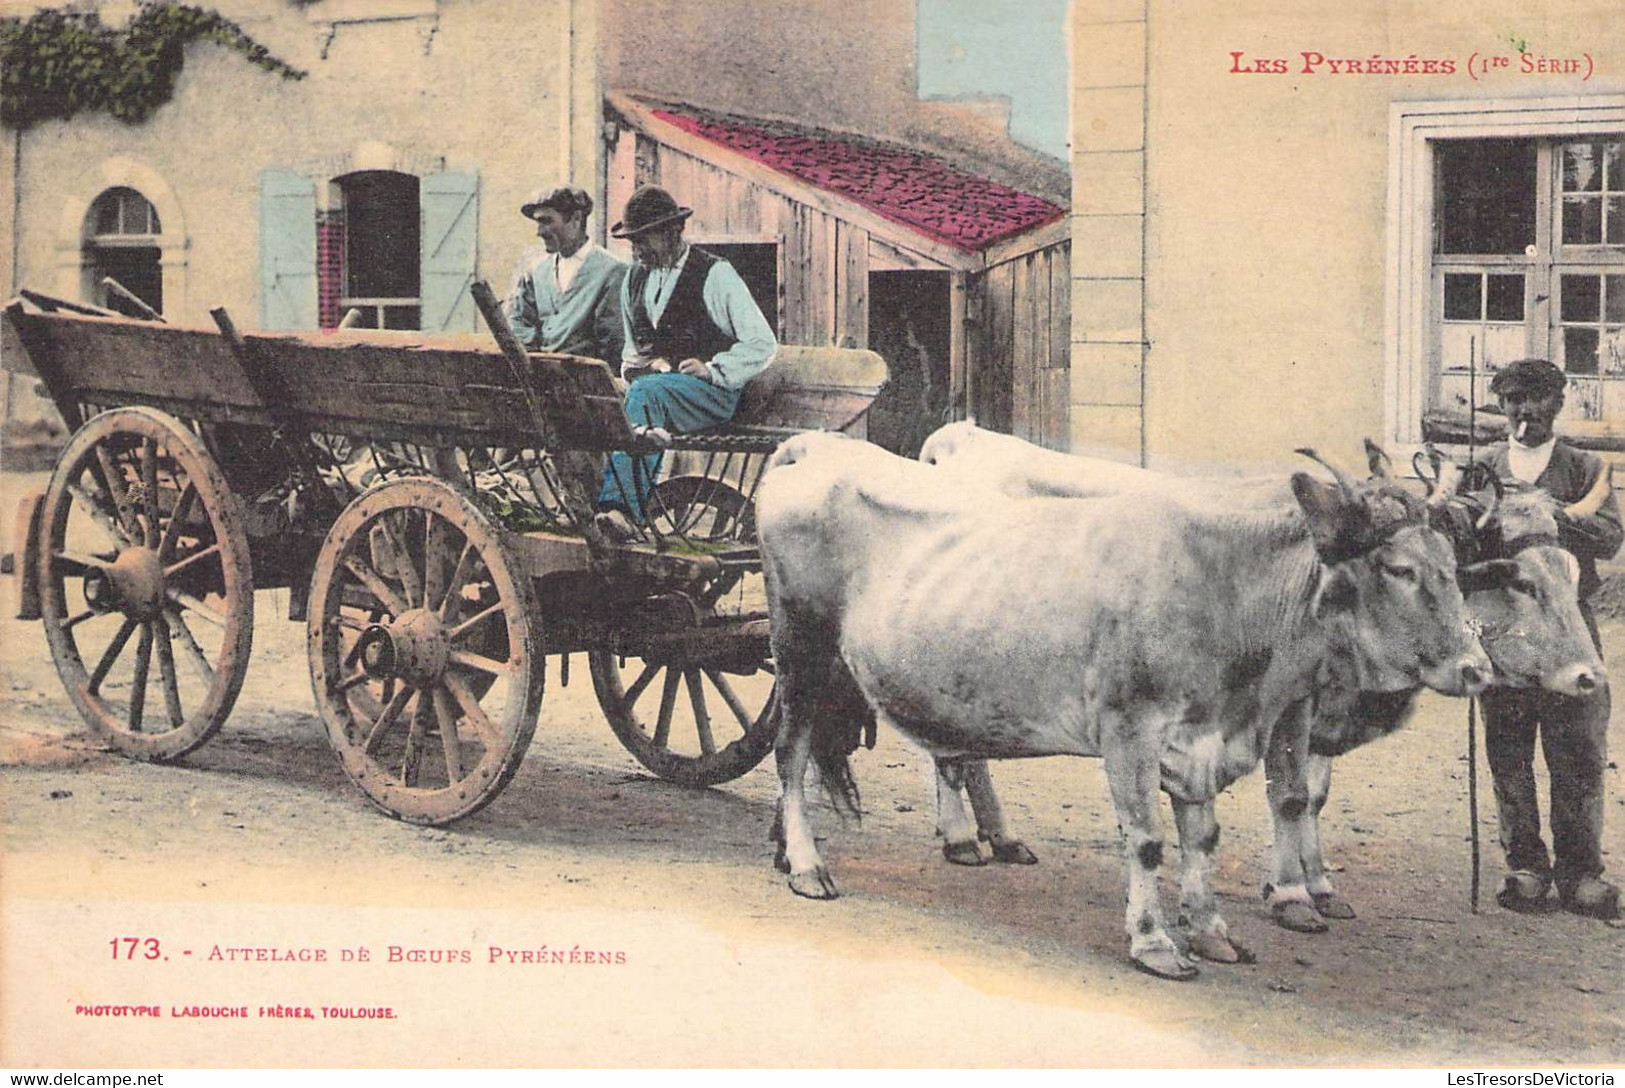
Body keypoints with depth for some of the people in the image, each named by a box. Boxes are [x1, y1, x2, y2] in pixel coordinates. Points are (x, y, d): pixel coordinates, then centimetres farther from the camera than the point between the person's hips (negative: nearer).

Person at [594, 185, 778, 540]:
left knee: (645, 392, -36)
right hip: (652, 381, 6)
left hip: (710, 392, -5)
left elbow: (763, 343, -2)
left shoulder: (715, 274, -1)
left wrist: (713, 369, -13)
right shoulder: (635, 278, 18)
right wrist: (634, 365, 4)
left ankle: (620, 506, -47)